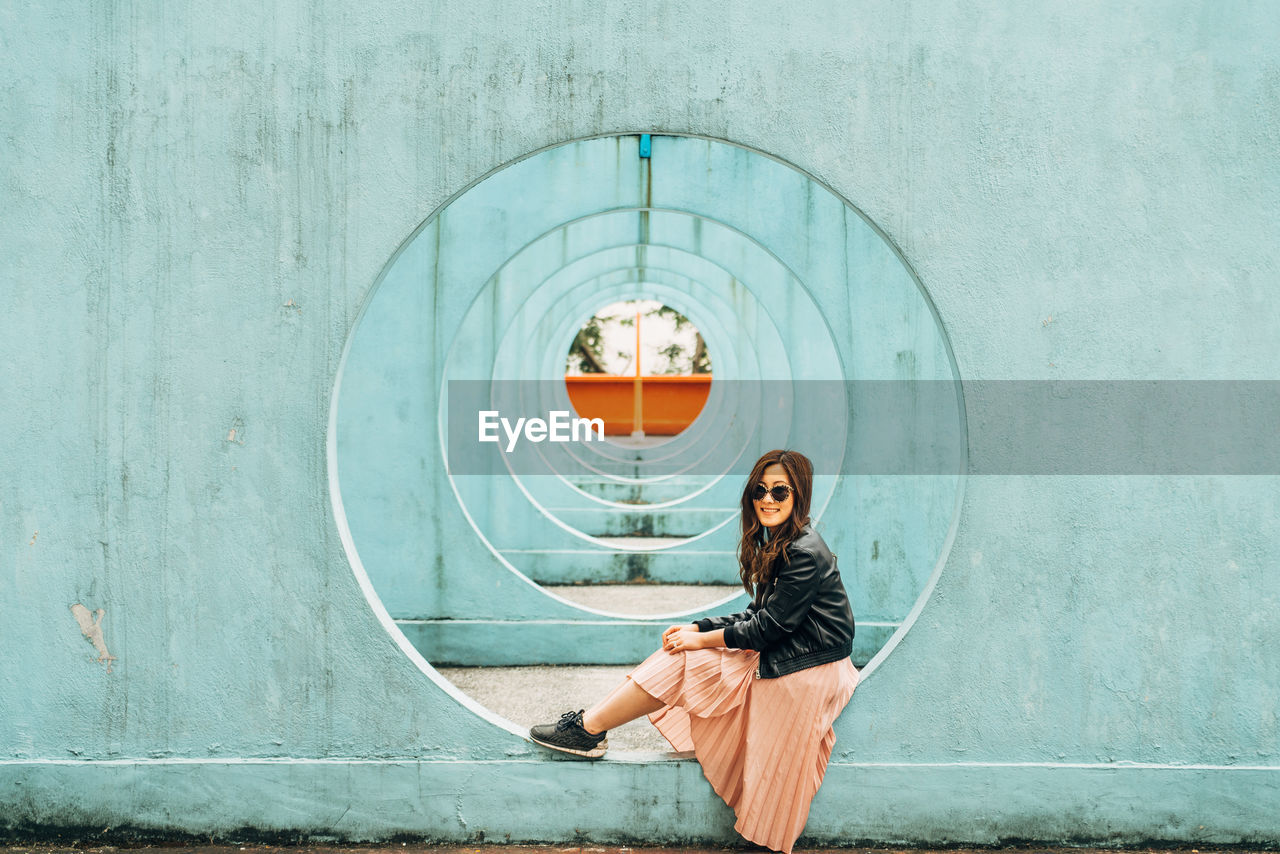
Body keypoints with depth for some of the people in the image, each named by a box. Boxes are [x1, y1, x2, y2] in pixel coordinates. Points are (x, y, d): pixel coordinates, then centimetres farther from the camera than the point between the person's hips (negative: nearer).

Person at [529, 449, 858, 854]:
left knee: (682, 660, -9)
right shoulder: (778, 544, 9)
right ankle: (588, 727, 5)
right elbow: (760, 614, 13)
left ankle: (588, 729, 1)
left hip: (803, 672, -9)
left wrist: (702, 639, -11)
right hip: (777, 659, 9)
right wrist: (698, 628, 4)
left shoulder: (806, 554, -22)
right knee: (679, 656, 2)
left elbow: (769, 627, -20)